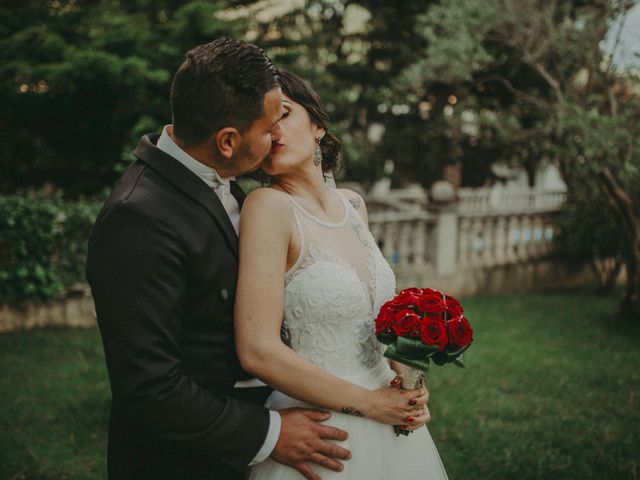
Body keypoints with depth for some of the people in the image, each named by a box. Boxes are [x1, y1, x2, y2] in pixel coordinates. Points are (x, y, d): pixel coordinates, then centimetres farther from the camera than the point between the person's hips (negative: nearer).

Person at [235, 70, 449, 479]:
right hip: (318, 427, -6)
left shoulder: (353, 205, 4)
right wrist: (369, 403, -15)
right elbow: (259, 351, -23)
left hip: (389, 424, 6)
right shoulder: (268, 206, -16)